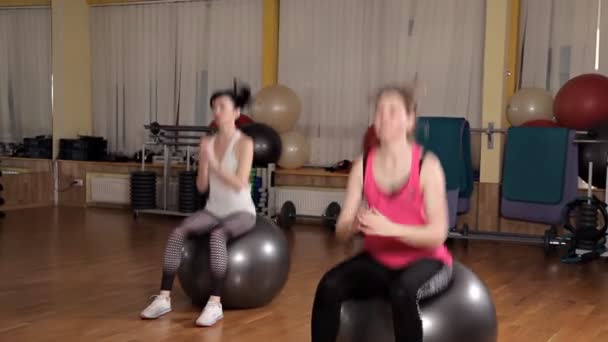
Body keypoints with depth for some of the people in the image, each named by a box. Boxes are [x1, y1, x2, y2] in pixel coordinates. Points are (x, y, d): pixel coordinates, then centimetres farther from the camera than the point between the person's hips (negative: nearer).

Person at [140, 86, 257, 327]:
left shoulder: (244, 142, -12)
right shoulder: (209, 142, 5)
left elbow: (239, 184, -22)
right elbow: (202, 187, 4)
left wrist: (213, 162, -24)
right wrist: (203, 161, -13)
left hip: (241, 212, -5)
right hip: (214, 210, 5)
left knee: (217, 236, -38)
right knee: (177, 233, -22)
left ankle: (215, 304, -36)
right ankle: (164, 298, -19)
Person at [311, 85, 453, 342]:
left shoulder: (427, 165, -16)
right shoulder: (363, 165, -5)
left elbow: (438, 234, -18)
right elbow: (341, 230, -4)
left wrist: (390, 228, -32)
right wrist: (355, 225, -28)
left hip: (425, 261, -3)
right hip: (378, 259, 4)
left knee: (402, 292, -38)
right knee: (329, 286, -25)